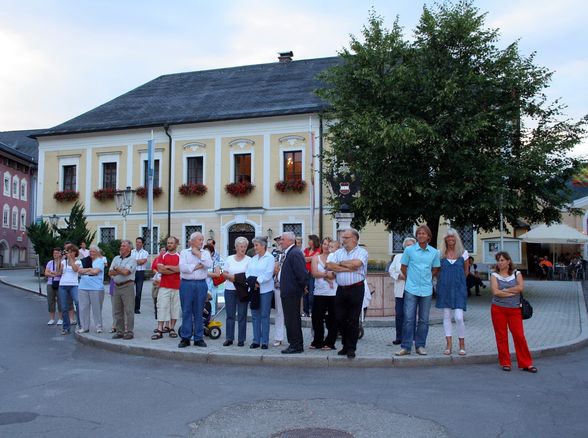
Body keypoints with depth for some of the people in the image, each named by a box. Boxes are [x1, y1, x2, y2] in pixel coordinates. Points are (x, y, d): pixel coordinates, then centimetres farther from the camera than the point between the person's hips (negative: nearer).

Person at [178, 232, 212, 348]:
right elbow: (183, 267, -9)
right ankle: (185, 338, 7)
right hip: (187, 284, -1)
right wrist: (197, 266, -5)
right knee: (186, 311, 1)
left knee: (198, 312, 6)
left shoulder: (205, 253, 11)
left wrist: (199, 254, -5)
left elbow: (209, 264, -9)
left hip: (201, 284, 2)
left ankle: (199, 338, 12)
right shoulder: (184, 252, 6)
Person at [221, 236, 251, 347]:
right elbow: (224, 273, 9)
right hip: (229, 289, 2)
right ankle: (229, 338, 12)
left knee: (242, 315, 1)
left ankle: (241, 339, 8)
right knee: (230, 315, 5)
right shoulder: (229, 259, 9)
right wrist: (230, 277, -11)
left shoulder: (249, 260, 1)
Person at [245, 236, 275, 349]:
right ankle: (256, 340, 14)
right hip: (253, 290, 6)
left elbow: (268, 274, -13)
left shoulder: (270, 258, -3)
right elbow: (247, 272, 9)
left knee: (264, 316, -1)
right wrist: (251, 281, -9)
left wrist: (257, 281, -17)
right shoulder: (253, 258, 16)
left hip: (265, 290, -6)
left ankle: (265, 341, 4)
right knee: (255, 316, 7)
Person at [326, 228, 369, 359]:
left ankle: (351, 348, 10)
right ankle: (345, 345, 24)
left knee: (353, 320, 0)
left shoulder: (362, 252, -1)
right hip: (341, 289, 5)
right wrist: (348, 268, -10)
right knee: (340, 318, 7)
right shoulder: (338, 252, 12)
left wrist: (340, 263, -6)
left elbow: (356, 263, -21)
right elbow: (329, 266, -3)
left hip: (356, 289, -5)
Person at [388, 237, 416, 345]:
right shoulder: (398, 257, 15)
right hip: (400, 290, 3)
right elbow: (391, 270, 10)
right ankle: (399, 337, 8)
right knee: (399, 314, 2)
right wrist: (400, 276, -6)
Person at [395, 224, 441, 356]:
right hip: (411, 289, -2)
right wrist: (410, 278, 8)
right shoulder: (409, 250, -1)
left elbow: (435, 269, 15)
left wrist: (427, 278, 7)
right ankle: (406, 347, 3)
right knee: (409, 319, -3)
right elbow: (403, 267, 9)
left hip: (426, 290, 2)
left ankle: (420, 346, 18)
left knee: (424, 320, 8)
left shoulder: (434, 252, 3)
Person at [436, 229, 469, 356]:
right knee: (446, 316, 5)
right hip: (444, 288, 2)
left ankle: (462, 345, 8)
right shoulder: (440, 253, 2)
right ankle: (449, 344, 12)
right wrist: (446, 279, 10)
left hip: (459, 288, -1)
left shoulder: (463, 253, 2)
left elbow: (466, 271, 14)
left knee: (459, 317, -9)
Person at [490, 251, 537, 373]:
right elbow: (495, 292, -12)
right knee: (501, 336, 3)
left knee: (519, 336, -1)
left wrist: (504, 290, -10)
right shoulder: (494, 275, 3)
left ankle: (526, 363, 7)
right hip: (498, 309, 0)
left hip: (514, 309, 0)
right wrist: (512, 292, -10)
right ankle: (505, 363, 14)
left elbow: (521, 287, -12)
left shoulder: (516, 274, 7)